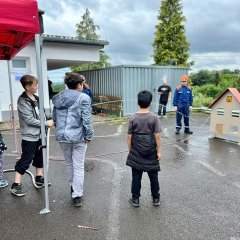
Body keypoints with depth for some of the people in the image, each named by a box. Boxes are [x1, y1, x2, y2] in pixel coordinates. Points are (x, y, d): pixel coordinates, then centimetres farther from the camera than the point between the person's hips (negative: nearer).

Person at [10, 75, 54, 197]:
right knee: (25, 160, -1)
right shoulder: (23, 101, -17)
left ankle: (39, 178, 35)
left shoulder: (35, 98, 8)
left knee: (40, 156, 19)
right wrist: (46, 123, -17)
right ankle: (16, 185, 11)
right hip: (29, 136, -8)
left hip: (39, 134, 9)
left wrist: (50, 118, 1)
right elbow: (30, 120, -21)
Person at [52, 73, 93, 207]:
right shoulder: (84, 98, -12)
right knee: (79, 167, 5)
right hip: (78, 137, -5)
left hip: (62, 136, 5)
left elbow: (54, 117, 11)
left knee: (69, 164, 23)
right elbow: (86, 120, -15)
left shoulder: (58, 98, 6)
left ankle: (73, 187, 41)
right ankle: (77, 195, 10)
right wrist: (89, 136, -5)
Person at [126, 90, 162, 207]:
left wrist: (130, 150, 7)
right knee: (153, 176, 14)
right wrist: (158, 151, -1)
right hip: (151, 152, 0)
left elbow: (129, 136, -4)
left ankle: (135, 199, 21)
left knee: (136, 176, 11)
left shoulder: (133, 118, -7)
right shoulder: (154, 117, -10)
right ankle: (156, 199, 26)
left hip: (136, 153, 0)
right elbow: (157, 136, -10)